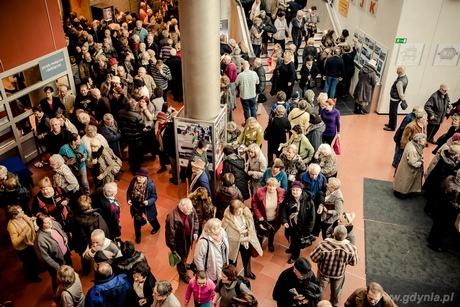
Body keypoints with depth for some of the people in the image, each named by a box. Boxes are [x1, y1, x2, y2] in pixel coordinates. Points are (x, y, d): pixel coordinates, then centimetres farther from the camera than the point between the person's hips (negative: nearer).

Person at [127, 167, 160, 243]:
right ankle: (138, 236, 44)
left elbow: (154, 197, -21)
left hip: (147, 206, -2)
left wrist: (148, 202, -39)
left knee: (151, 219, 26)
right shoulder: (133, 181, -19)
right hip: (136, 206, 3)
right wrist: (129, 199, -18)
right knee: (137, 221, 17)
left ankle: (156, 227, 62)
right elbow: (129, 191, -2)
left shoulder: (151, 185, -31)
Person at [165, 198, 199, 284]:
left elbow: (195, 220, 1)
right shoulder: (172, 217, -40)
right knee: (182, 257, 20)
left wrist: (195, 231, -4)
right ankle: (183, 274, 48)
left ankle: (184, 265, 64)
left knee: (186, 254, 32)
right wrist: (173, 247, -15)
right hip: (179, 240, -5)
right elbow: (170, 234, -25)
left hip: (189, 237, 5)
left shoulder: (191, 210, -24)